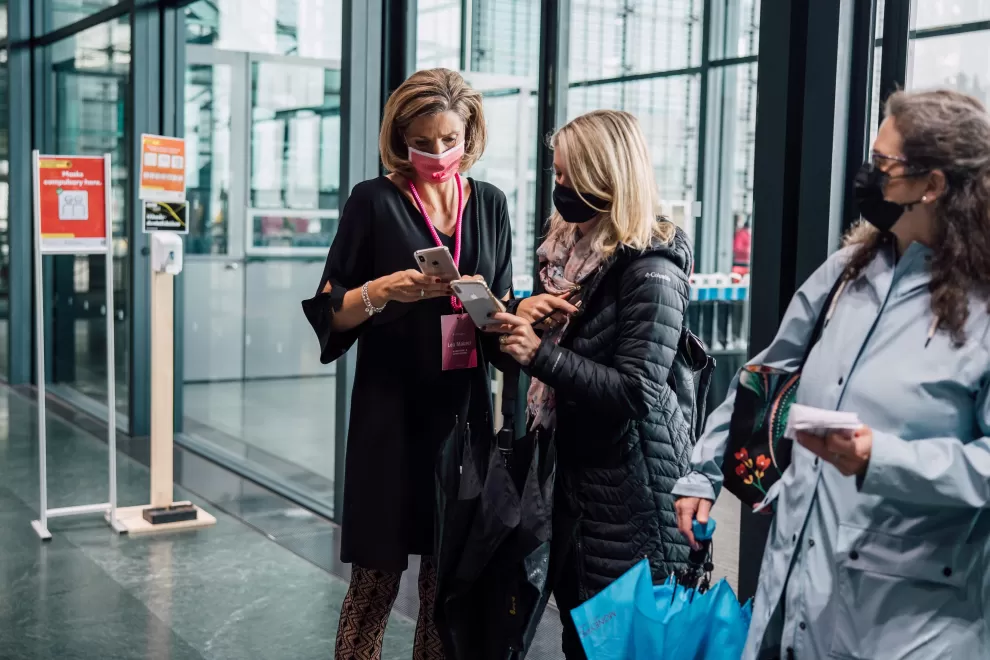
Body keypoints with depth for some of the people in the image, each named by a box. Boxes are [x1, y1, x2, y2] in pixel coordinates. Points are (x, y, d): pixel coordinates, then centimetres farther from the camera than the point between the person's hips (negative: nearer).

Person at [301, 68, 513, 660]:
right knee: (376, 578, 2)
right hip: (393, 413, -3)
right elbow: (332, 313, -2)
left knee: (450, 579, 9)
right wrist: (384, 290, -20)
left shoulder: (490, 204, 10)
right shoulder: (375, 202, -1)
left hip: (467, 409, 3)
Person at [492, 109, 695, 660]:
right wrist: (526, 314, -2)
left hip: (632, 483, -8)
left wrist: (540, 354, -25)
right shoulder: (575, 244, 8)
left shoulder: (650, 269, -19)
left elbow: (636, 393, -23)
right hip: (578, 460, 8)